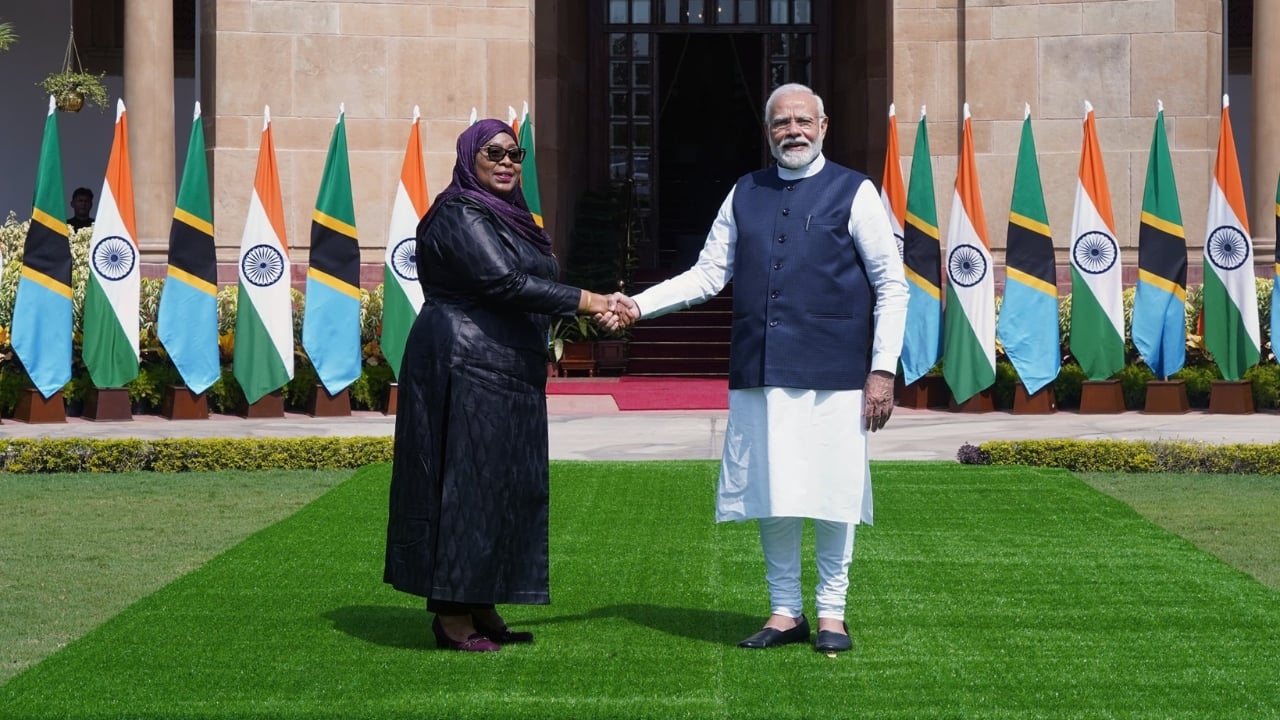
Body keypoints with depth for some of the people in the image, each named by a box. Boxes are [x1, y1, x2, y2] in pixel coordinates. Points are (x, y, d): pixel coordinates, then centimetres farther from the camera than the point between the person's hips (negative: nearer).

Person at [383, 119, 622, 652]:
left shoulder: (508, 217, 19)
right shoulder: (460, 214, -10)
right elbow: (502, 283, -20)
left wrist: (590, 312, 7)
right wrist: (580, 301, -16)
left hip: (506, 375, 10)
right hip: (466, 369, -10)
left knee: (506, 485, 10)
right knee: (469, 482, -7)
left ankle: (480, 607, 15)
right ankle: (452, 614, -1)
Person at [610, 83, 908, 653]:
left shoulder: (854, 194, 2)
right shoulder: (745, 194, 13)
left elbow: (892, 286, 1)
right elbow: (709, 273, 13)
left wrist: (883, 370, -6)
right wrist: (640, 305, 0)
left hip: (832, 374, -3)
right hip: (759, 372, 3)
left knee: (832, 494, 0)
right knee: (768, 495, 6)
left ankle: (832, 613, 15)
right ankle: (785, 612, 19)